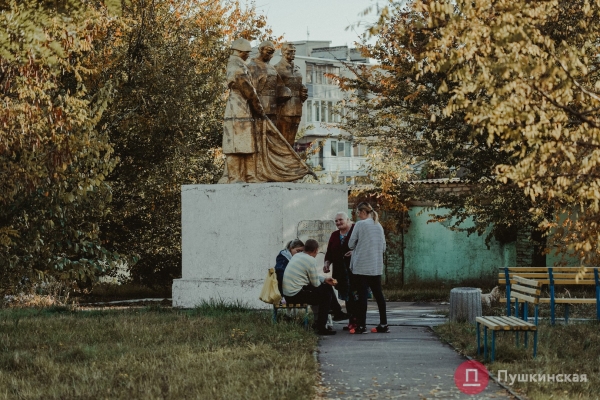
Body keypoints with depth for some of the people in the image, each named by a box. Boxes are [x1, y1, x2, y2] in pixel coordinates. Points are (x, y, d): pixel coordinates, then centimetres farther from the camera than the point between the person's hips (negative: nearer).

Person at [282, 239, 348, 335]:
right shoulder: (311, 260, -16)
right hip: (296, 295, -9)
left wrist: (325, 279, 17)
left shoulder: (297, 255, 12)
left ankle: (338, 313, 32)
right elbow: (315, 283, -9)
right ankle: (320, 327, 2)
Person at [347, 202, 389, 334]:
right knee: (378, 294, 9)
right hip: (376, 267, 6)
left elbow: (351, 243, -4)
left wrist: (355, 250, 20)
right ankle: (383, 324, 10)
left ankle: (361, 326, -2)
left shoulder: (360, 225, -8)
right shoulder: (379, 226, 10)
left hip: (361, 266, -5)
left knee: (362, 294, -3)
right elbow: (383, 247, 15)